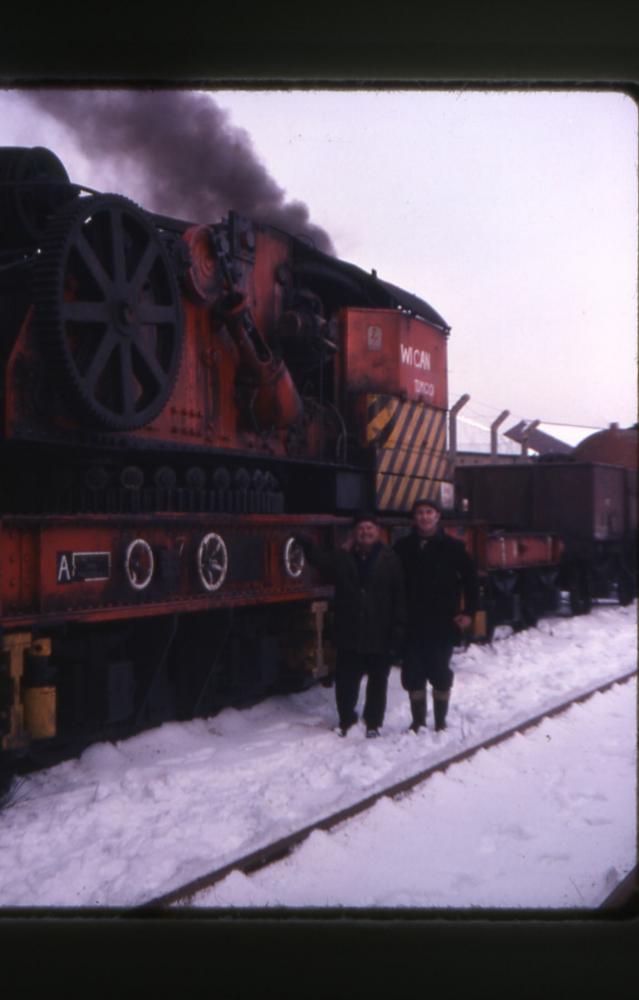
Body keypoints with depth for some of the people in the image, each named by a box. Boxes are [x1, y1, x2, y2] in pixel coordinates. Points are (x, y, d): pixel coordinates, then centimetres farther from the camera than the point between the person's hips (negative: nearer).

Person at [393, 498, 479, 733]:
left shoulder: (452, 546, -2)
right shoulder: (403, 546, 2)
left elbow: (470, 579, 4)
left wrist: (469, 612, 0)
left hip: (443, 623, -2)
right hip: (411, 623, 2)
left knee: (440, 674, 6)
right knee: (412, 674, 7)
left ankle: (441, 722, 18)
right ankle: (418, 721, 21)